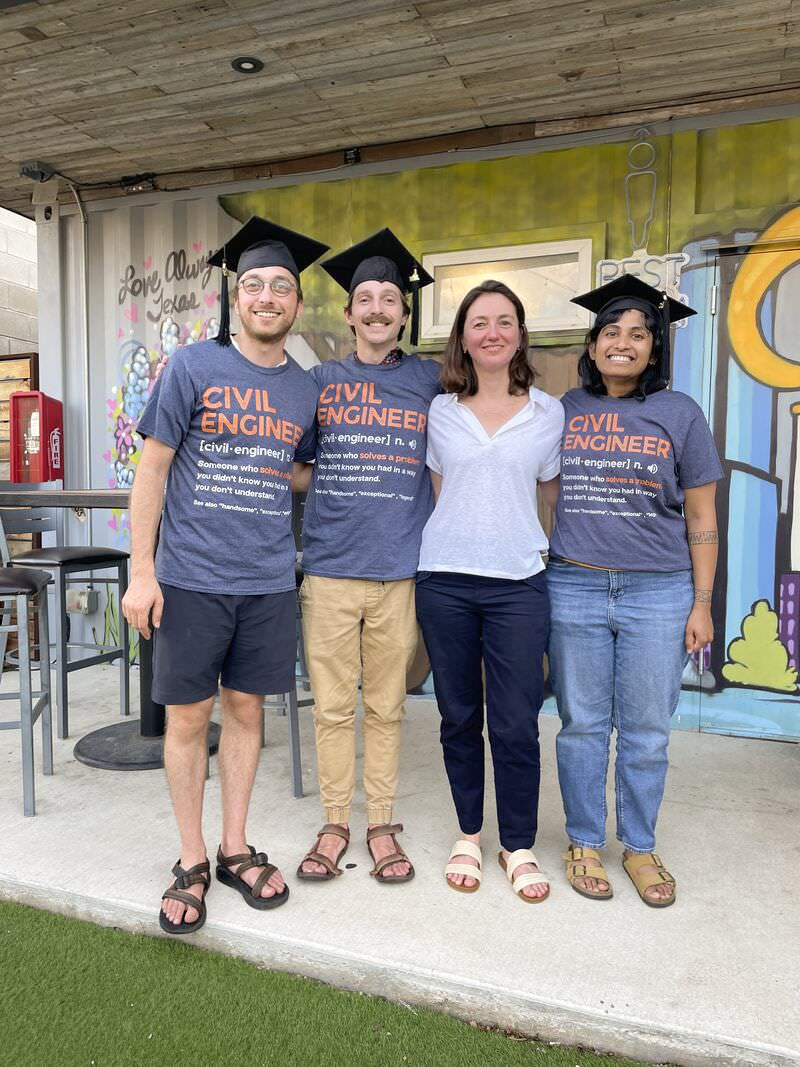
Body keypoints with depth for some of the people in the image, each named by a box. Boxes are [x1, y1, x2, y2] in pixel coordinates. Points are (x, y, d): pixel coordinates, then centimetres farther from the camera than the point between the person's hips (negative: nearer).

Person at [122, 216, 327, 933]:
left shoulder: (307, 389, 8)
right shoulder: (193, 367, -3)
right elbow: (153, 469, -3)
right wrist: (141, 571, -8)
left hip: (269, 581, 3)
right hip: (191, 578, -3)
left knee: (246, 710, 12)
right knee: (188, 717, 6)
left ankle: (236, 849, 28)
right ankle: (192, 862, 24)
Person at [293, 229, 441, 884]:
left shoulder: (430, 380, 7)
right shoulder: (321, 379, 9)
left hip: (399, 568, 0)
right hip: (329, 566, 1)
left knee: (386, 706, 9)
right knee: (333, 705, 7)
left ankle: (382, 824, 24)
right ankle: (335, 824, 23)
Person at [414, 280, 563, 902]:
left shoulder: (549, 413, 6)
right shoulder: (440, 411, 7)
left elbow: (558, 496, 13)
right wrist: (456, 543, 5)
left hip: (518, 584, -1)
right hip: (445, 579, 1)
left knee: (516, 724, 0)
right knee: (459, 717, 11)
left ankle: (519, 846, 21)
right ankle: (469, 836, 29)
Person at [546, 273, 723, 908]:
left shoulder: (679, 414, 3)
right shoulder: (564, 411, 7)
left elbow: (700, 518, 4)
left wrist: (702, 604, 0)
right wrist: (535, 580, 9)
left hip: (658, 593, -1)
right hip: (574, 589, 1)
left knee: (647, 731, 8)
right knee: (583, 725, 10)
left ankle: (640, 848, 28)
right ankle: (584, 844, 27)